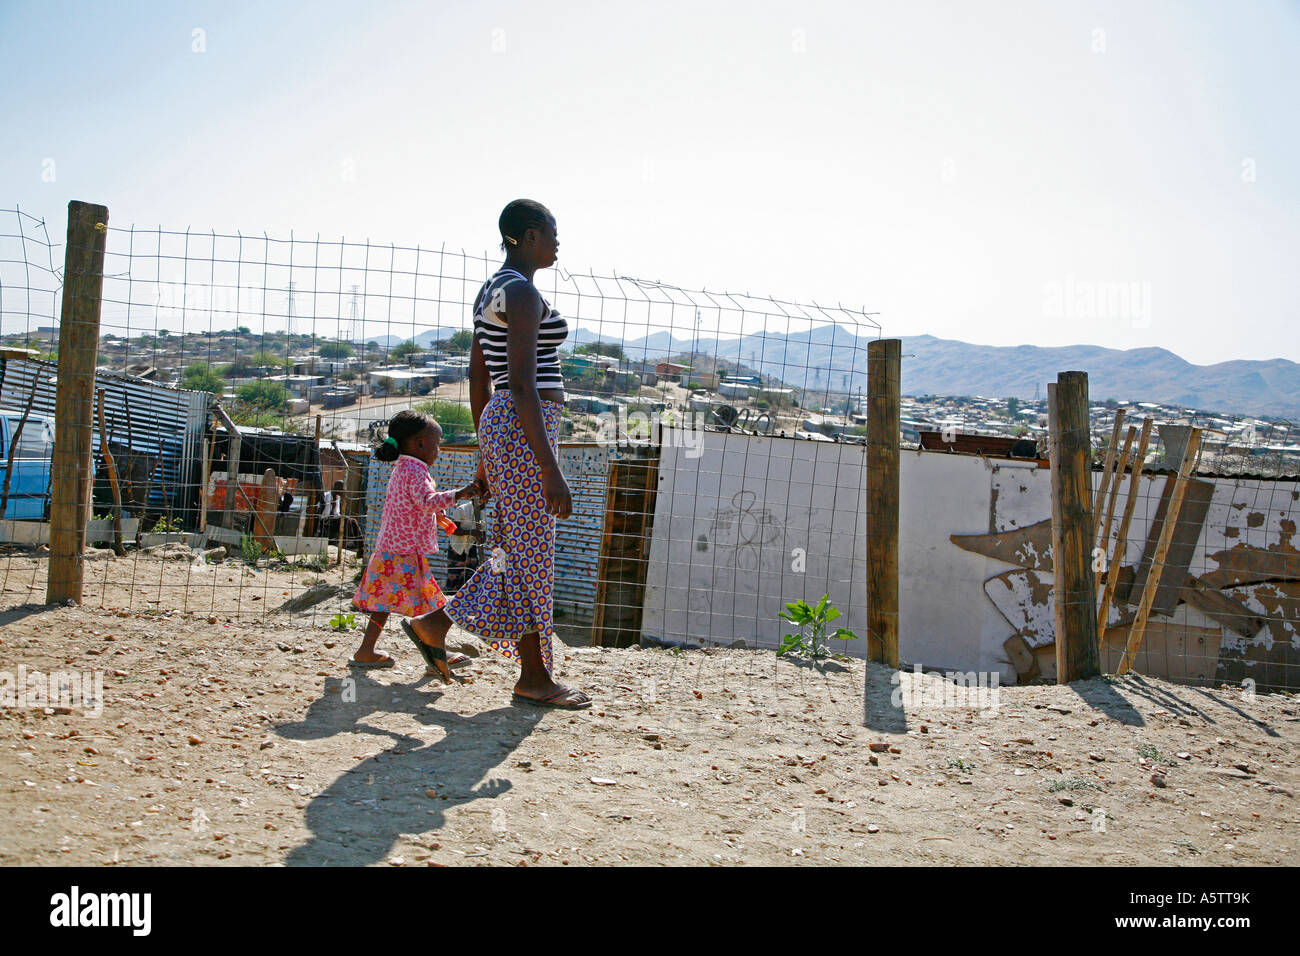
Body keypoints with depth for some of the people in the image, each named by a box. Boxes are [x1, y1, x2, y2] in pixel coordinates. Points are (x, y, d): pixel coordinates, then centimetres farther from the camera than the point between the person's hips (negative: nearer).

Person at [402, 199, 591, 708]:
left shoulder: (490, 291, 16)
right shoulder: (522, 291, -14)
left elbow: (478, 379, 19)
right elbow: (523, 384, -21)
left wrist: (487, 453, 23)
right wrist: (550, 468, -23)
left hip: (498, 425, 10)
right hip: (525, 428, -10)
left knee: (521, 550, 16)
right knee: (533, 555, -1)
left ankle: (436, 620, 18)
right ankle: (534, 677, 9)